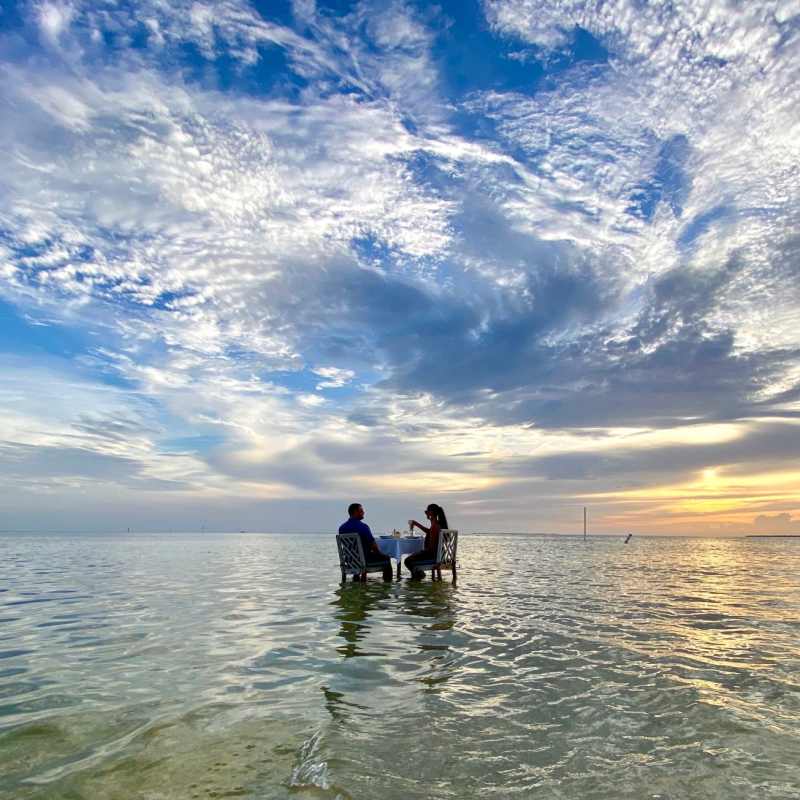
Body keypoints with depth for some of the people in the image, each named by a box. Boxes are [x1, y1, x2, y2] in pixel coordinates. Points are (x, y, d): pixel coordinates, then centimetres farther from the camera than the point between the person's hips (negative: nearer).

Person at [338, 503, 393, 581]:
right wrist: (377, 552, 4)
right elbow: (373, 545, -19)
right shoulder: (363, 526, -22)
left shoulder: (342, 527, -3)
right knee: (385, 558, 17)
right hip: (364, 559, -6)